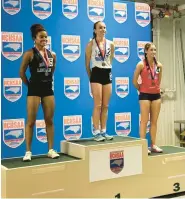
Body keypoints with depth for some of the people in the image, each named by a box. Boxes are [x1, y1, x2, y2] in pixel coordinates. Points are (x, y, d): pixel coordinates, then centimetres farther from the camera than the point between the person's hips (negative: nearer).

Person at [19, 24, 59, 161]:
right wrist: (30, 85, 4)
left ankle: (51, 150, 16)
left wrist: (48, 81, 14)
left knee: (49, 120, 8)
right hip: (34, 89, -5)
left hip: (48, 89, 5)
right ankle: (28, 151, 6)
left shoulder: (52, 54, 7)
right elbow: (22, 72, -2)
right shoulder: (30, 54, -7)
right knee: (31, 121, -1)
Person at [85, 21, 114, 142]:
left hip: (107, 74, 4)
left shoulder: (111, 44, 8)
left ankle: (103, 131, 13)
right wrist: (91, 77, 6)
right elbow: (87, 64, 3)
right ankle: (97, 132, -1)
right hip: (96, 74, -4)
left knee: (106, 106, 6)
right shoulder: (91, 44, -2)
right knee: (98, 105, -6)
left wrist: (108, 71, 15)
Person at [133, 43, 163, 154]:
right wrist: (141, 90, 6)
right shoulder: (141, 64, -9)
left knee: (154, 121, 9)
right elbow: (134, 81, -4)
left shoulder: (159, 65, 5)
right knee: (144, 121, -2)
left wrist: (156, 89, 14)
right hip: (145, 95, -5)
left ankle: (153, 145, 17)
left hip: (156, 95, 5)